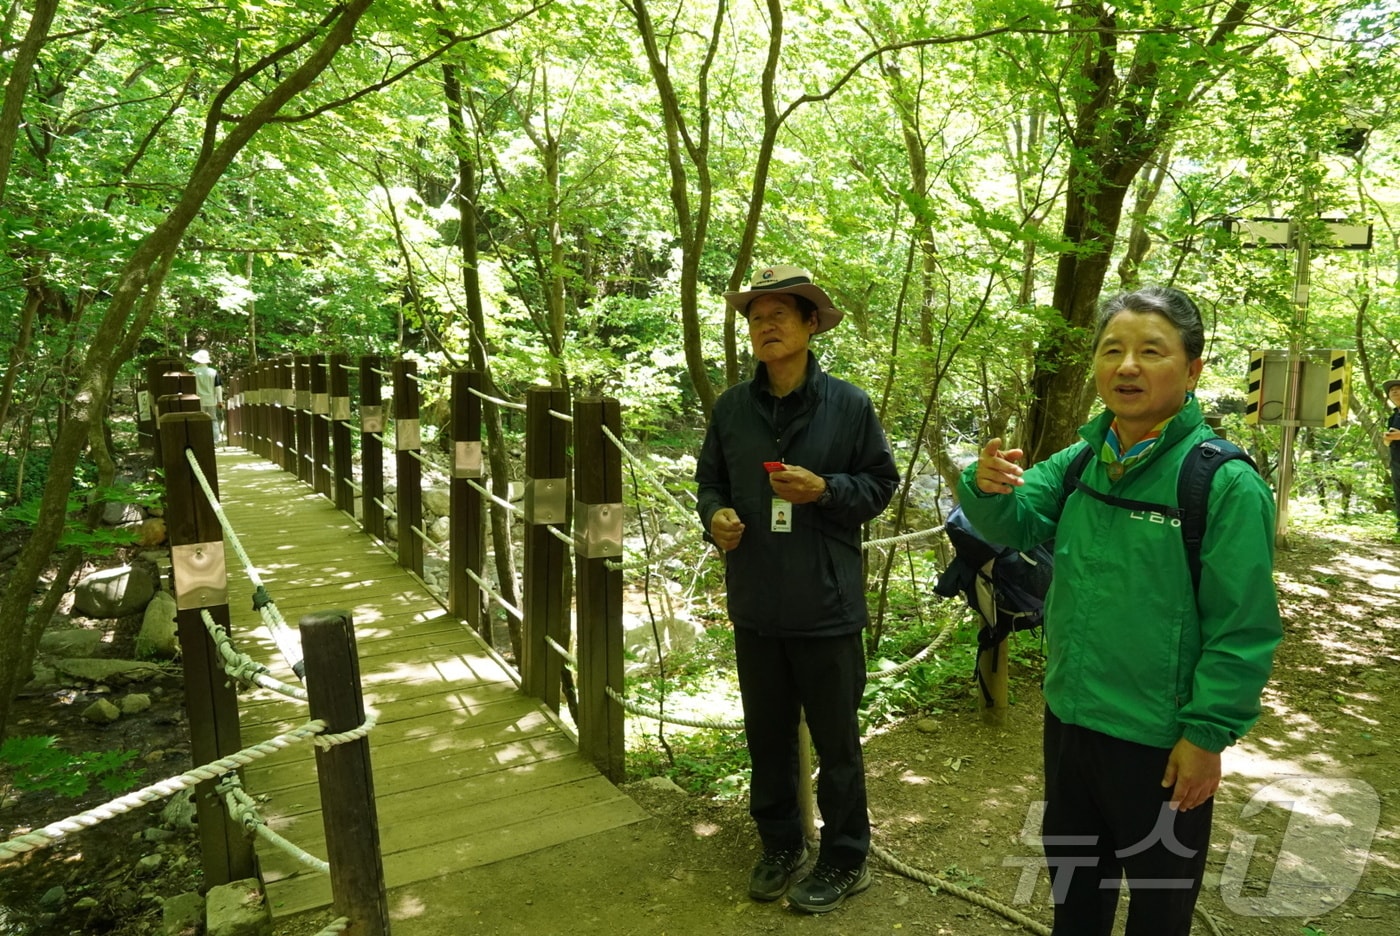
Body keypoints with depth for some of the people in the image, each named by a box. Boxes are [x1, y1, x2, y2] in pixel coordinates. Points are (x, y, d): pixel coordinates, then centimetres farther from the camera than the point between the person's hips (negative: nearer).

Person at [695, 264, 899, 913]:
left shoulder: (848, 405, -7)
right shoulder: (732, 407, 1)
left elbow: (881, 482, -1)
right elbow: (710, 481, 10)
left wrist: (826, 489, -18)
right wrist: (716, 515, -11)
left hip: (825, 604, -3)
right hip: (755, 604, 4)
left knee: (835, 739, 10)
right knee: (767, 734, 18)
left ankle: (845, 860, 31)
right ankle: (780, 846, 39)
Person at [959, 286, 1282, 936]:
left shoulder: (1226, 483, -19)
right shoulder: (1081, 461, -1)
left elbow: (1243, 629, -17)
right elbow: (1016, 525, -6)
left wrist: (1208, 735, -15)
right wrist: (989, 488, -28)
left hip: (1161, 742, -5)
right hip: (1069, 718, 6)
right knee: (1072, 880, 27)